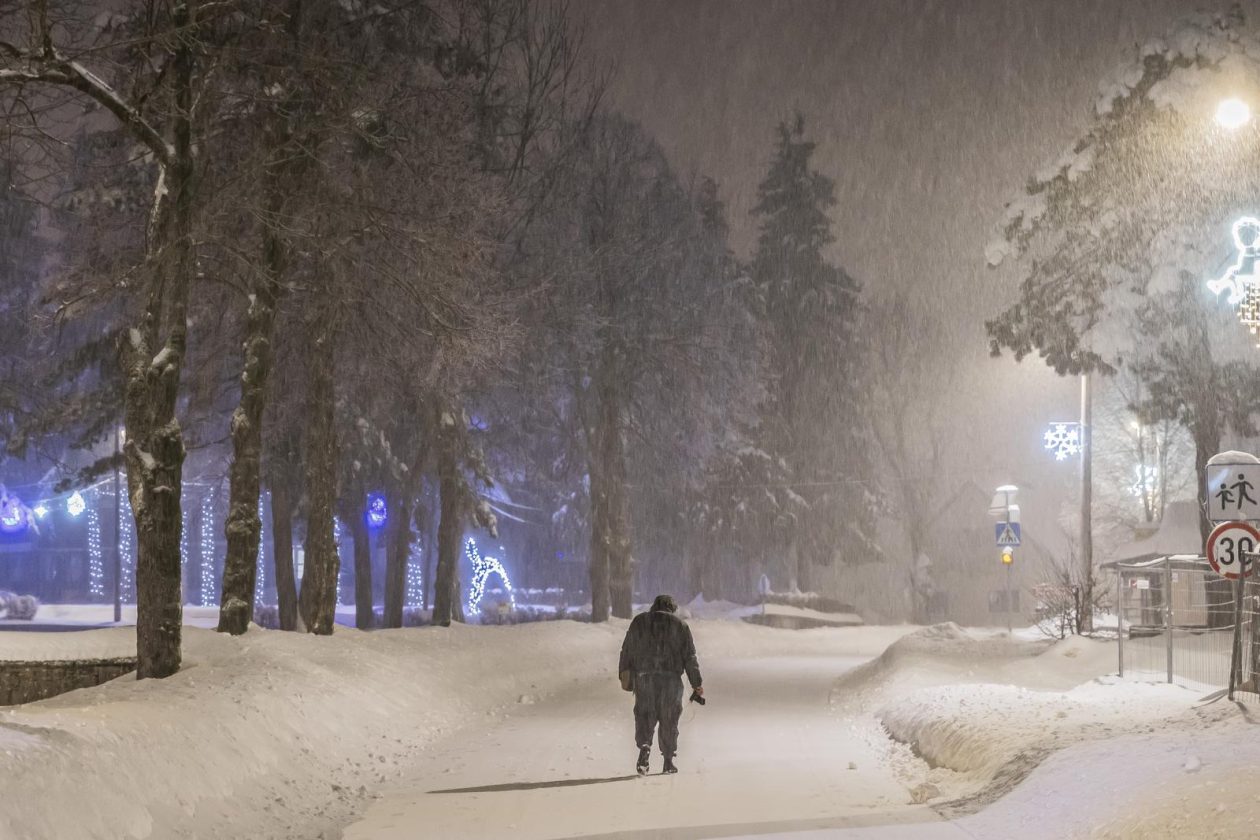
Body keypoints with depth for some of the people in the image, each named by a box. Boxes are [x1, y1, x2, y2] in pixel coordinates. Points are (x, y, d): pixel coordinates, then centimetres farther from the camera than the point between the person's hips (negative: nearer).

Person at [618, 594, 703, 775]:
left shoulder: (639, 622, 12)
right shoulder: (680, 625, 8)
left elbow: (627, 651, 9)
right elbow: (689, 657, 6)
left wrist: (624, 675, 15)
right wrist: (696, 684, 8)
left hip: (643, 677, 0)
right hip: (671, 678, 0)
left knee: (644, 715, 2)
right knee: (669, 719, 8)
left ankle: (644, 748, -23)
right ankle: (668, 761, 11)